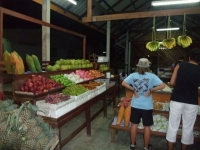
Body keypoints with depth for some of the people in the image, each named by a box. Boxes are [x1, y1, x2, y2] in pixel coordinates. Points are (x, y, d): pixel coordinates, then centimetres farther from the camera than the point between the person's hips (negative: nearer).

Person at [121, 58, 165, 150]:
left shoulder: (133, 75, -5)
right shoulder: (151, 76, -9)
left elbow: (123, 83, -11)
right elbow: (162, 85, -15)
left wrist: (133, 90, -6)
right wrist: (151, 90, -8)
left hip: (135, 105, 2)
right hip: (147, 106, -1)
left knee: (134, 124, 16)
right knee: (147, 126, 14)